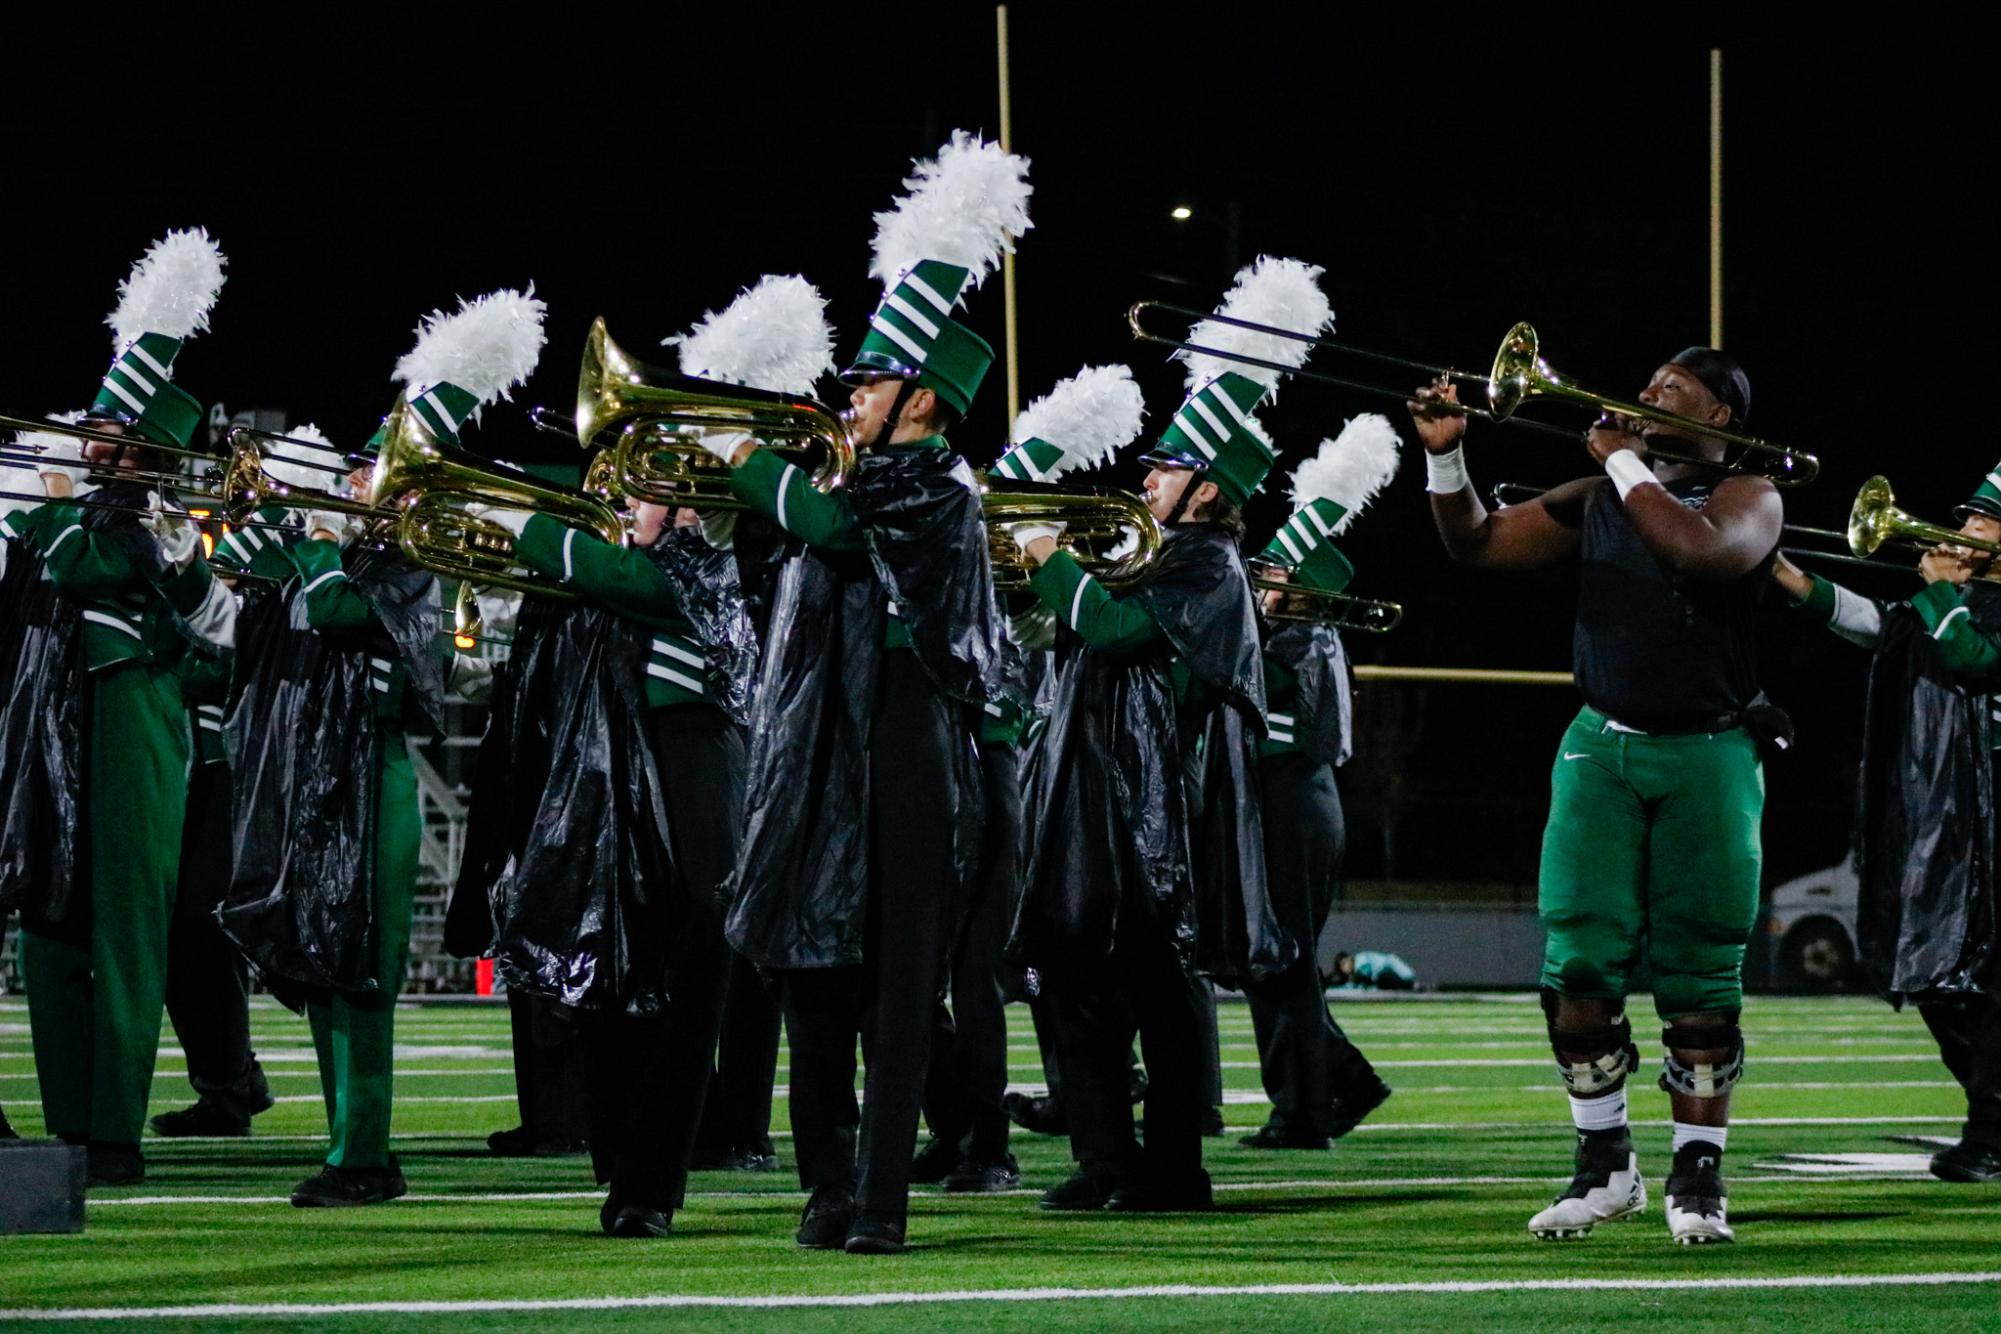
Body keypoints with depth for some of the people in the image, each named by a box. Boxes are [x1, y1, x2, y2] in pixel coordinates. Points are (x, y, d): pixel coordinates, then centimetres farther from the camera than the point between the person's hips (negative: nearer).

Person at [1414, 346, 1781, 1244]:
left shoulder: (1747, 496, -2)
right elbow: (1479, 545, 15)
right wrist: (1445, 458, 1)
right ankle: (1605, 1163, 7)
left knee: (1699, 978, -1)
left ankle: (1699, 1176, 6)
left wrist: (1625, 461, -13)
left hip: (1706, 757, -4)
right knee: (1579, 966, -4)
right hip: (1601, 751, 4)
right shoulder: (1596, 500, 12)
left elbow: (1696, 548, -24)